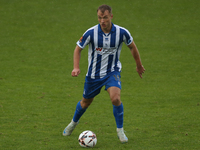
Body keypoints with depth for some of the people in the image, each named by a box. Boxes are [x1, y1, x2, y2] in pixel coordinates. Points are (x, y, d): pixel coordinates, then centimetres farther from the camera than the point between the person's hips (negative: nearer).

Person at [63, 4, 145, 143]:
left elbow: (132, 47, 4)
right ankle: (74, 123, 49)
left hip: (112, 72, -1)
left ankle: (120, 130, -6)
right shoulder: (91, 33, -19)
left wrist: (139, 65, 15)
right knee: (86, 102, 17)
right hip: (94, 73, 1)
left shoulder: (121, 32, -16)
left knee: (116, 98, -26)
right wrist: (76, 67, -18)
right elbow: (78, 49, -4)